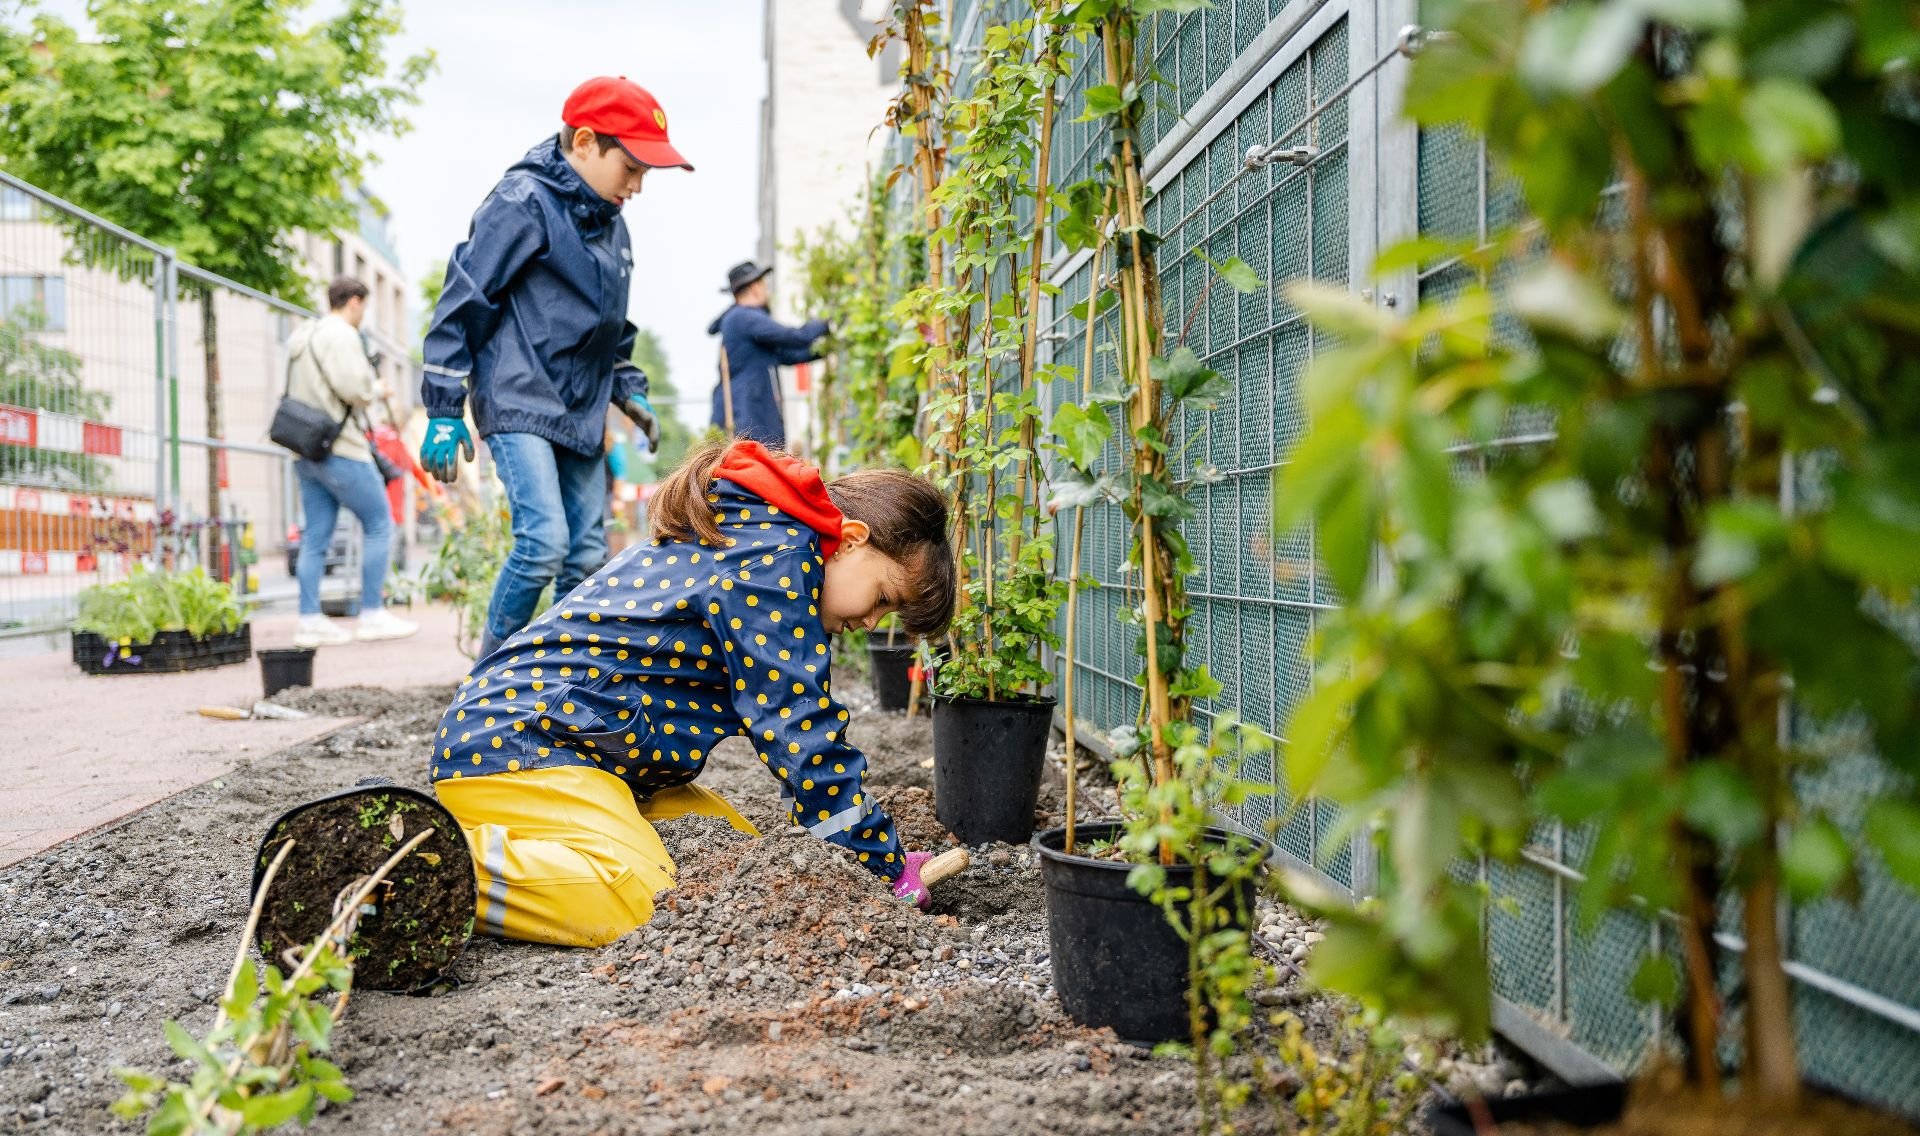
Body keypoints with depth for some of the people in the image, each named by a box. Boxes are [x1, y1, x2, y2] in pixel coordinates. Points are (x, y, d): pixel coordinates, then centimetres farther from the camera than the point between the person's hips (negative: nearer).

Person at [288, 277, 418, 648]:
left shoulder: (305, 338, 21)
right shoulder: (340, 334, -10)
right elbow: (353, 387, -22)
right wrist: (376, 389, -1)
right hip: (338, 449, -9)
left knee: (315, 536, 7)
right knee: (379, 524, -1)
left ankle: (310, 620, 6)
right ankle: (373, 615, -1)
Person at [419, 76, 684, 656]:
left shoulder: (610, 222, 16)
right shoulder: (525, 200, -9)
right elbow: (462, 300, -12)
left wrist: (628, 388, 17)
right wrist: (444, 409, -14)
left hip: (580, 414, 8)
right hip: (518, 406, -8)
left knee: (586, 557, 6)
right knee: (544, 541, -19)